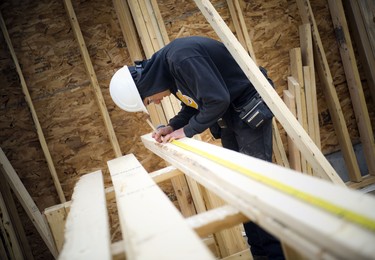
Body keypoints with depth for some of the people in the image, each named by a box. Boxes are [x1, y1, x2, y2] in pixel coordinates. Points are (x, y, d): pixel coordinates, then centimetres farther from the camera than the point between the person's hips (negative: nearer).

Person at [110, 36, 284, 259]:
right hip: (229, 117, 9)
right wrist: (173, 126, 0)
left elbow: (217, 99, -31)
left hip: (250, 109, -9)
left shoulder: (182, 57, -28)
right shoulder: (166, 68, 3)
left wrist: (188, 130, -19)